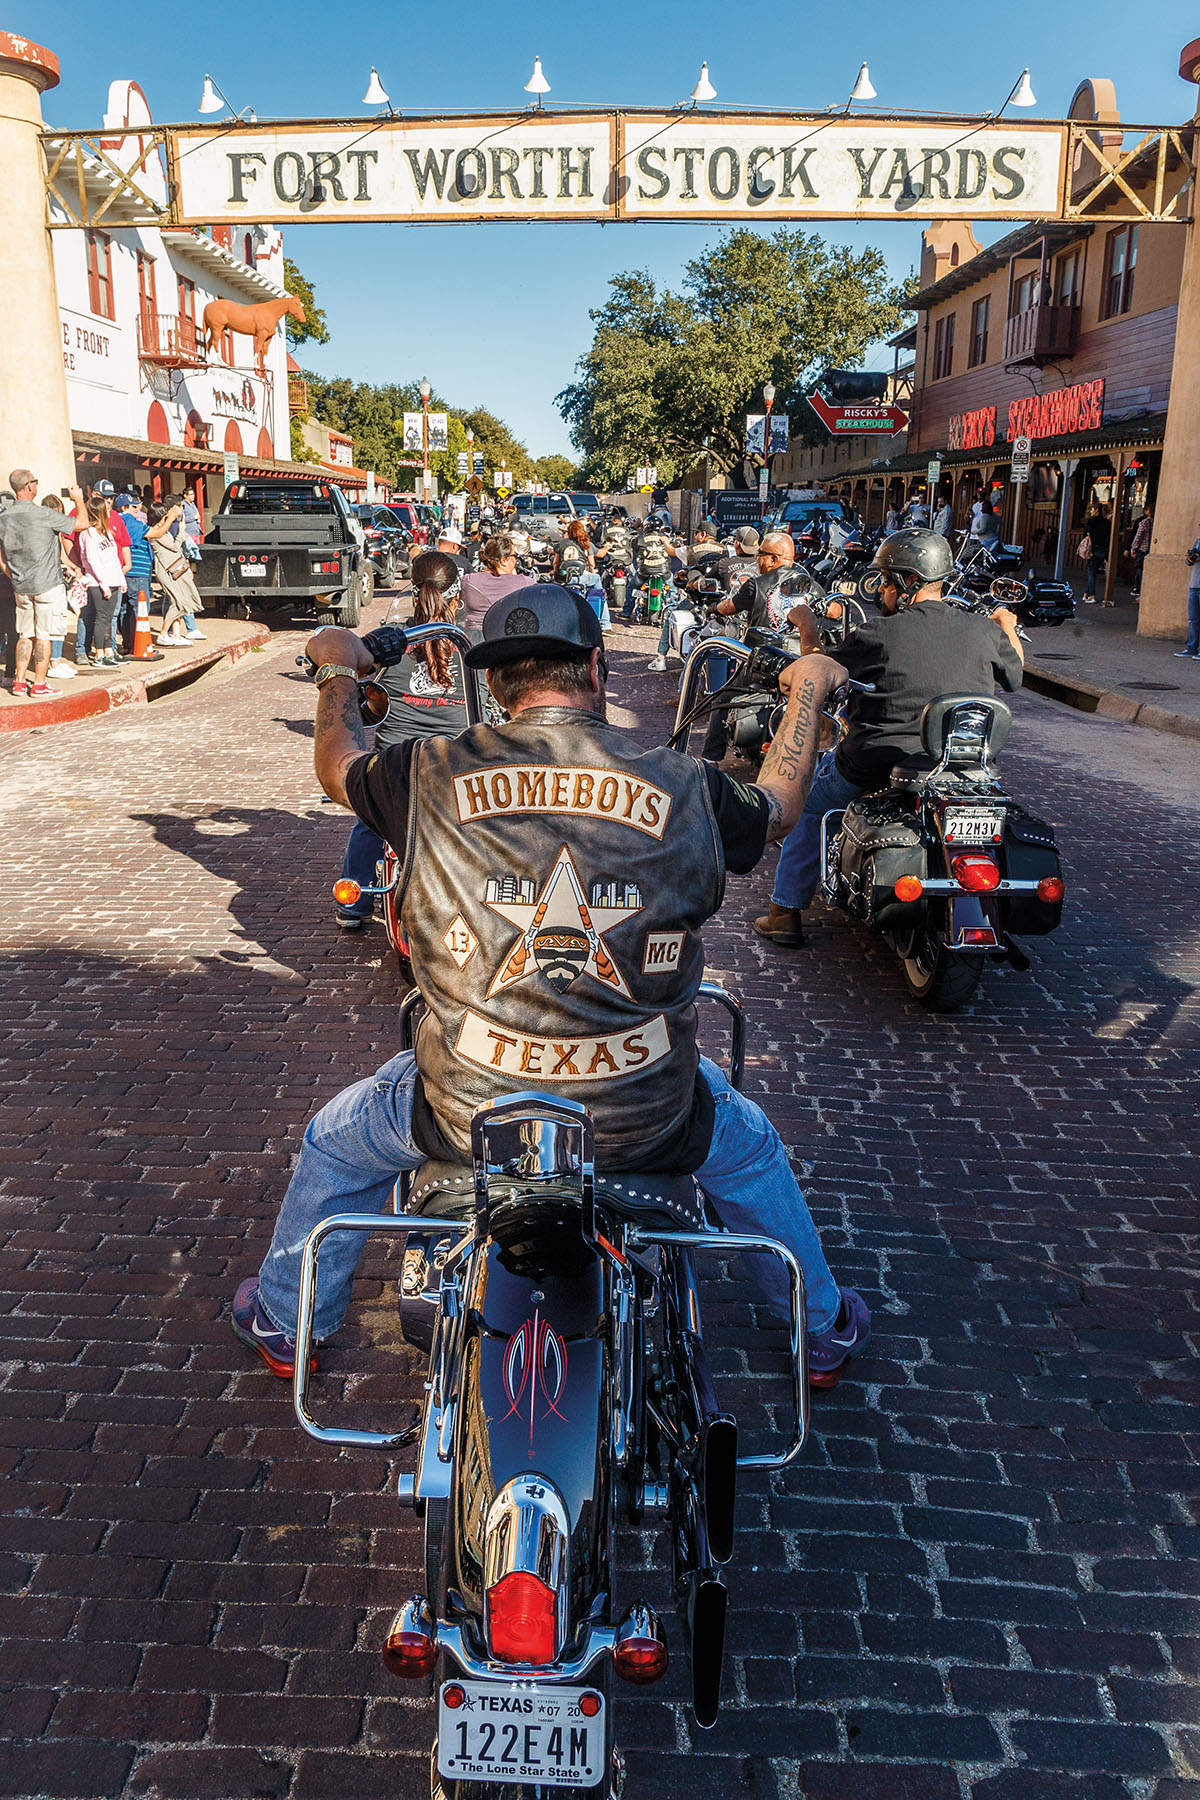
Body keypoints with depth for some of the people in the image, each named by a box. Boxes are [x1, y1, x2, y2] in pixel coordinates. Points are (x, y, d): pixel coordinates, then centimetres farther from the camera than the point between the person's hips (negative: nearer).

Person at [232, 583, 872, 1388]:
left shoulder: (432, 776, -9)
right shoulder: (683, 787, -8)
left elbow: (337, 764, 14)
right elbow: (777, 809, 14)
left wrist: (338, 672, 35)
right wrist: (808, 690, 31)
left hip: (468, 1114, 0)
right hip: (644, 1123, 1)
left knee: (336, 1141, 30)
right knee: (748, 1146, 34)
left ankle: (286, 1321, 51)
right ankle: (825, 1328, 51)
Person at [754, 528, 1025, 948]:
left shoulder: (875, 635, -10)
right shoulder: (984, 631, 0)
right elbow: (1014, 675, 20)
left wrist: (808, 629, 18)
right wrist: (1008, 627, 38)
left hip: (875, 765, -4)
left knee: (808, 799, 24)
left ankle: (786, 912, 22)